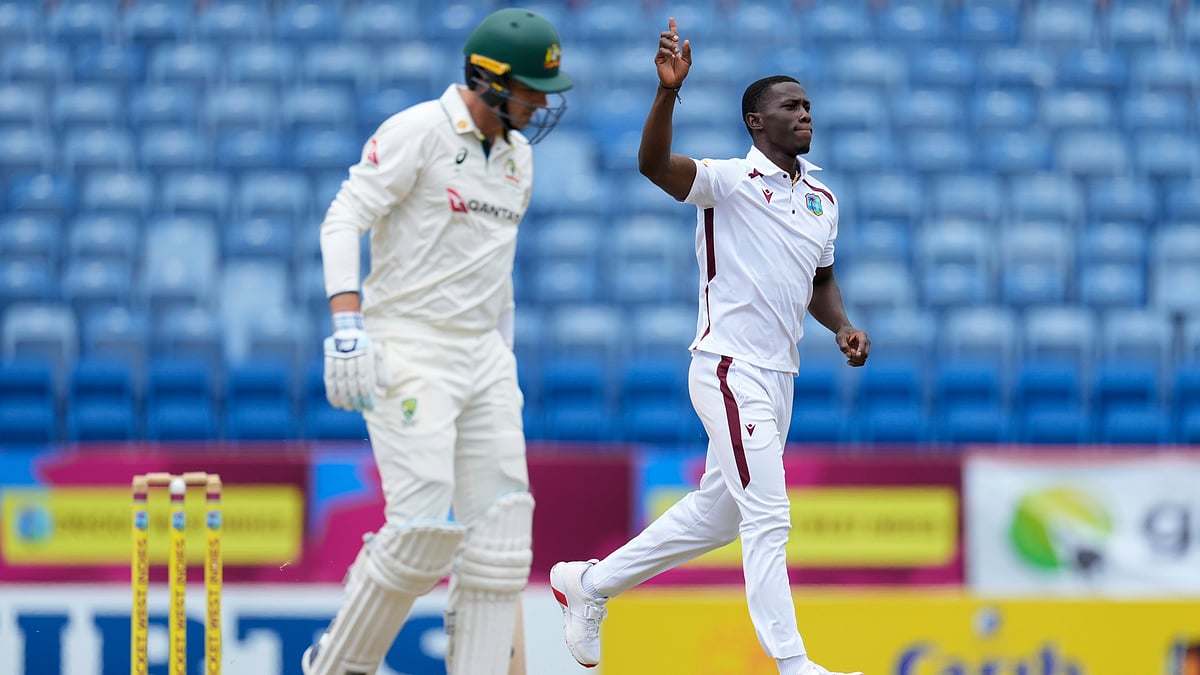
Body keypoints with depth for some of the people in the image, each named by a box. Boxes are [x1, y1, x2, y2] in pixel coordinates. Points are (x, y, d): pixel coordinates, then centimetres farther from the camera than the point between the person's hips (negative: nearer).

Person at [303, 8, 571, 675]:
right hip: (408, 351, -8)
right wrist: (348, 324, -28)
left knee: (501, 531, 0)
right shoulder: (419, 132, -10)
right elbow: (344, 220, -16)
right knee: (424, 528, -16)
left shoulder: (518, 156, 14)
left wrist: (506, 346, 21)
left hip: (484, 354, 8)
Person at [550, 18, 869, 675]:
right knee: (768, 517, -11)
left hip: (779, 378, 8)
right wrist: (669, 91, -43)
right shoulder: (730, 181, -10)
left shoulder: (823, 200, 13)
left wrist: (843, 326, 5)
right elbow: (654, 164, -27)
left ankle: (589, 583, 31)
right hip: (730, 369, -8)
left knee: (717, 515, 17)